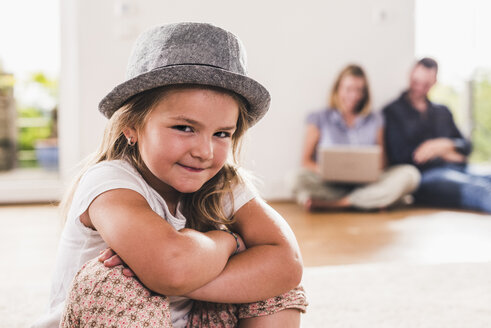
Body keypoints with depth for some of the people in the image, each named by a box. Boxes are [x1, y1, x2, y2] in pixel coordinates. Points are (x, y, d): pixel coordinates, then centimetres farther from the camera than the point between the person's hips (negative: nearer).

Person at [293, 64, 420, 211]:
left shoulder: (375, 121, 17)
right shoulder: (319, 119, 10)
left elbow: (382, 161, 15)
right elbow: (306, 161, 6)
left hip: (366, 184, 3)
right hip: (331, 185, -3)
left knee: (409, 174, -25)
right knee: (300, 178, -34)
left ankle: (329, 204, -30)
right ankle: (374, 201, -30)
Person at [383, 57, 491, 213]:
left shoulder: (442, 111, 29)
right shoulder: (393, 112, 10)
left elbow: (466, 145, 22)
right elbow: (398, 156, -3)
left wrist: (445, 145, -2)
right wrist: (444, 156, 3)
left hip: (459, 171, 6)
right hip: (426, 174, -6)